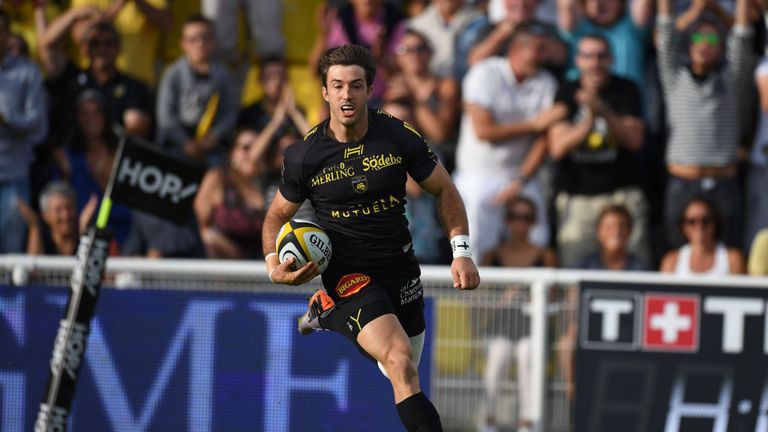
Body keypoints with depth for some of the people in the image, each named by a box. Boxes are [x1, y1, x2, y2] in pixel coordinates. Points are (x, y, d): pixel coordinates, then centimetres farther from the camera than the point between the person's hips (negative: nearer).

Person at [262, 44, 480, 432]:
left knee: (401, 370, 20)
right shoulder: (305, 156, -10)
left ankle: (327, 311, 40)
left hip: (399, 266, 4)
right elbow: (278, 214, 6)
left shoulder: (399, 137, -9)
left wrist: (461, 252, -6)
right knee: (400, 361, -27)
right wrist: (273, 264, -13)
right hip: (347, 270, -4)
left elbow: (444, 190, 4)